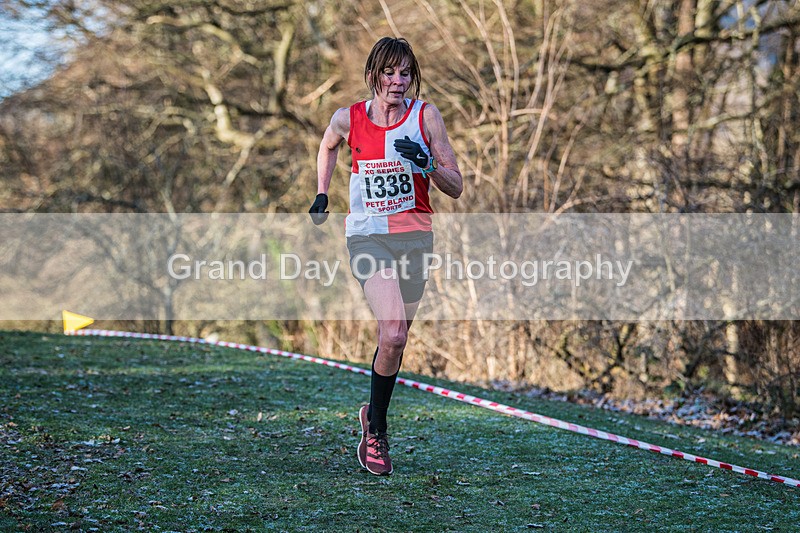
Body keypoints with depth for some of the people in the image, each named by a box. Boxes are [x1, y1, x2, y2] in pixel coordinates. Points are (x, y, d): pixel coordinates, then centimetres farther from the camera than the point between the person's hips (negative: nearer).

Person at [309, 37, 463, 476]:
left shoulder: (425, 116, -3)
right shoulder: (347, 119, -2)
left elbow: (456, 188, -2)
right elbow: (327, 147, 24)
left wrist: (426, 163, -19)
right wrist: (322, 194, 19)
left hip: (415, 236, 2)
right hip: (367, 236, -2)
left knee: (396, 339, 10)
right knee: (393, 334, -20)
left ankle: (373, 414, 36)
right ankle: (376, 432, -3)